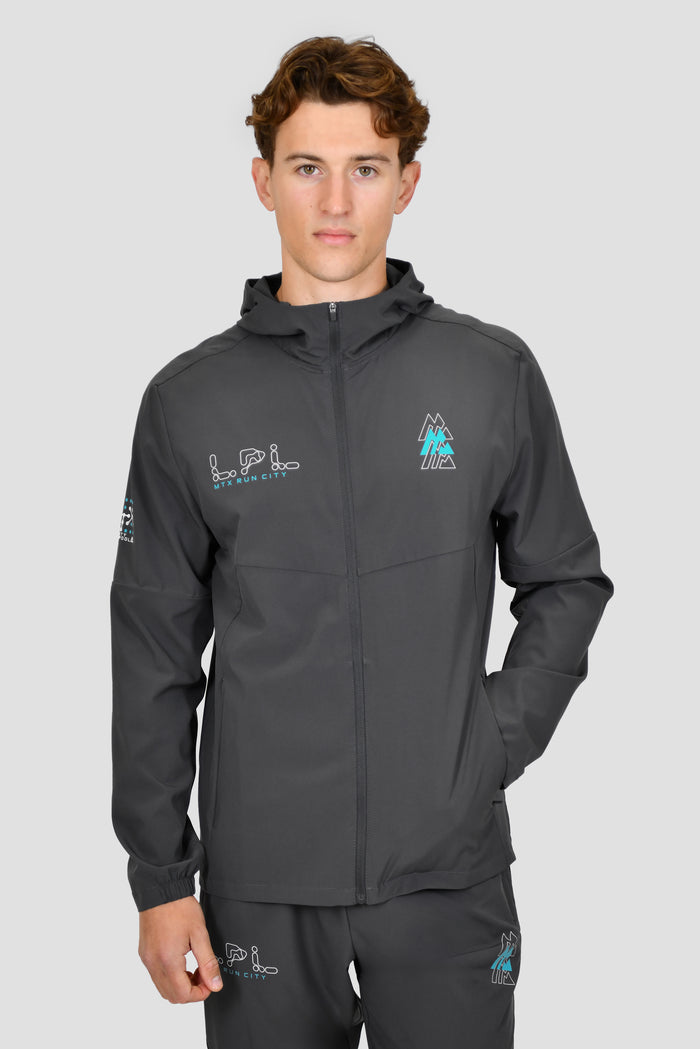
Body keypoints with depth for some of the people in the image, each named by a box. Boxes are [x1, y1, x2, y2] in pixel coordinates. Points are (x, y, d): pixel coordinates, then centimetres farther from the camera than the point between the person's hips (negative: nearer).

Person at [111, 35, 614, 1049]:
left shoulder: (494, 374, 0)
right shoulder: (189, 401, 0)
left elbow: (565, 583, 8)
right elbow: (155, 652, 3)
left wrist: (495, 741, -5)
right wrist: (159, 877, 1)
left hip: (450, 872, 0)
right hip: (261, 882, 0)